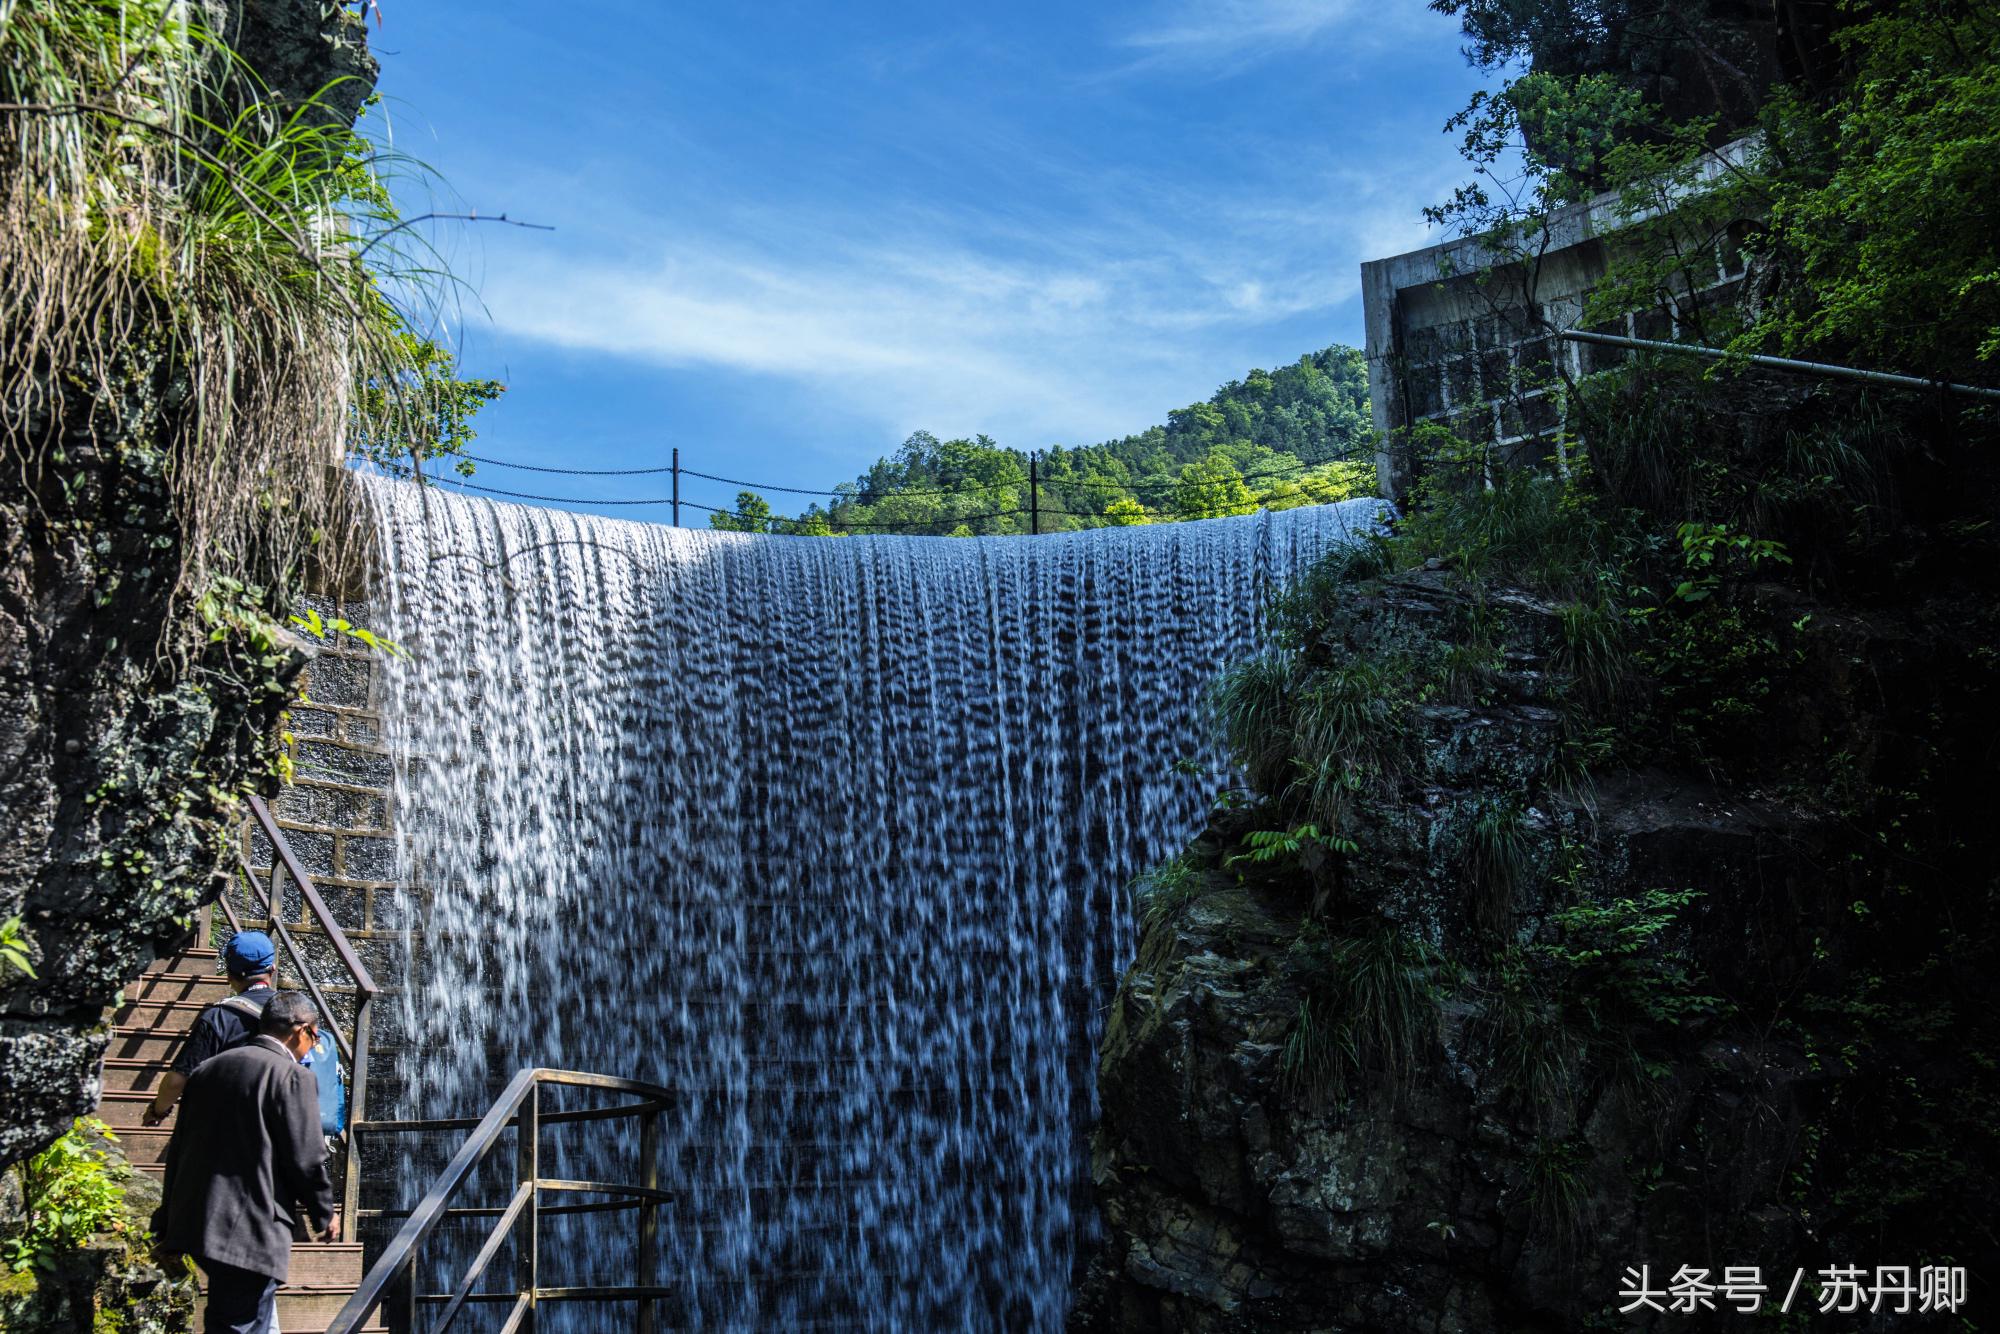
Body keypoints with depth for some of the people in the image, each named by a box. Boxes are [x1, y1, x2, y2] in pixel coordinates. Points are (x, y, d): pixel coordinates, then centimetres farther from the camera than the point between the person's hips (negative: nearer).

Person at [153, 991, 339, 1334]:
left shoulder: (208, 1068, 12)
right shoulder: (294, 1077, -10)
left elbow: (179, 1148, 15)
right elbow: (307, 1160, -10)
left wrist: (168, 1225, 21)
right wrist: (324, 1215, 6)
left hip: (193, 1223, 8)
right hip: (252, 1230, -8)